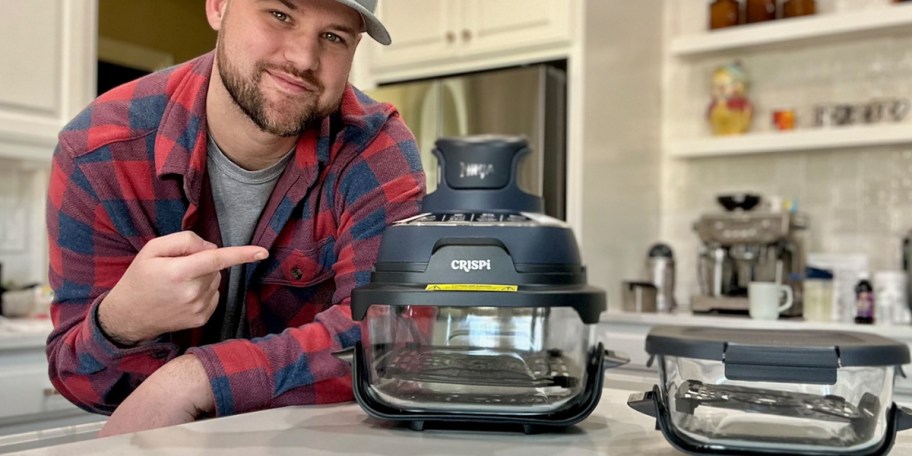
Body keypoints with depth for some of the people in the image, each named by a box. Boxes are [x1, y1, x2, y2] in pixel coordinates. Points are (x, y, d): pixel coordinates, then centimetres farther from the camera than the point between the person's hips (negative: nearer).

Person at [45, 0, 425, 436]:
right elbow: (80, 378, -12)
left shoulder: (378, 152, -17)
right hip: (168, 441, 2)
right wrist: (121, 325, -34)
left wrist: (194, 377, -34)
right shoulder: (98, 152, -15)